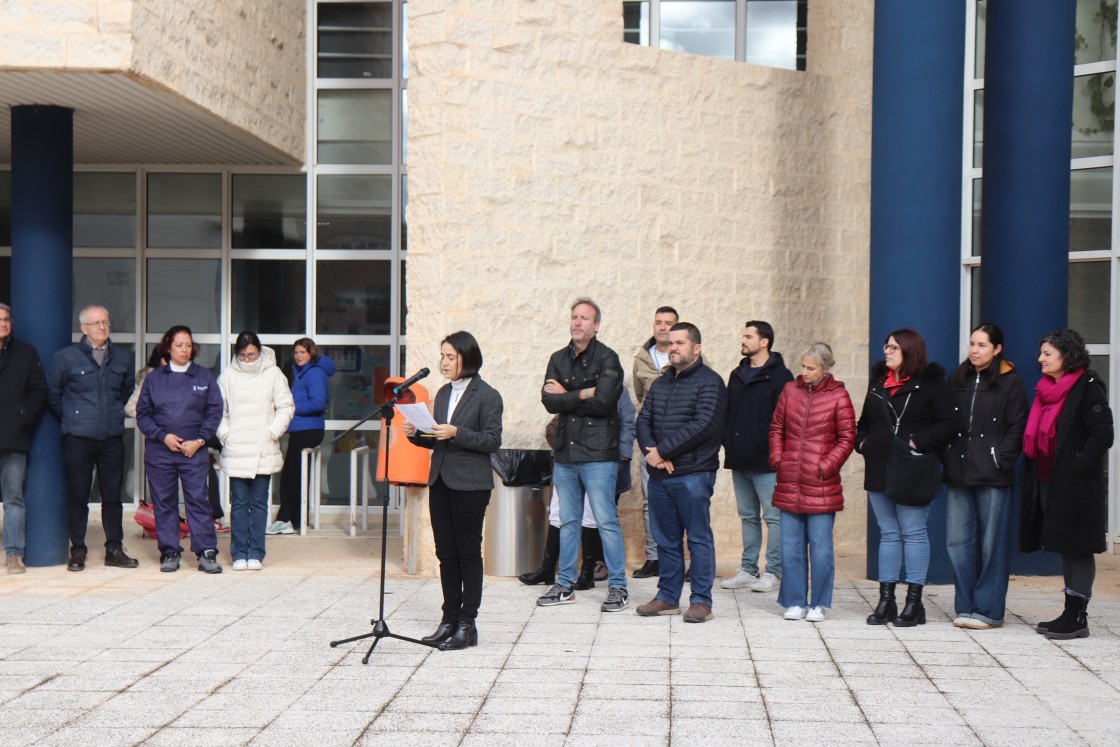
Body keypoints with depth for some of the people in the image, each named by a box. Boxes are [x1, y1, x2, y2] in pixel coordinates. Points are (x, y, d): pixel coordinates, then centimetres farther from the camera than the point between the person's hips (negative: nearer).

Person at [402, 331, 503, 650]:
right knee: (446, 553, 9)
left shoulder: (487, 396, -6)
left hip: (470, 484, -7)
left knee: (468, 553, -1)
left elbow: (492, 440, -12)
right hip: (440, 480, 7)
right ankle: (449, 619, 17)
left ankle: (467, 624, 5)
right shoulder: (443, 393, 15)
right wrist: (416, 434, 0)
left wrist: (457, 433, -22)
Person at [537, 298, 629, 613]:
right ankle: (564, 585, 20)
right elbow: (548, 401, -1)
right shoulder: (558, 359, 12)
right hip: (565, 452, 5)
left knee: (606, 521, -4)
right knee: (567, 521, 12)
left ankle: (617, 586, 3)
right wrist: (583, 394, -11)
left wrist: (565, 396, -6)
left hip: (598, 454, -5)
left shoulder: (607, 358, -3)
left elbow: (603, 402, -16)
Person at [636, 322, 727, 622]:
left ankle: (701, 600, 4)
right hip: (659, 474, 7)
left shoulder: (710, 382, -5)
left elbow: (703, 425, -17)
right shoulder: (661, 383, 19)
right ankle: (668, 597, 20)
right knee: (665, 539, 12)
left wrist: (662, 450, -16)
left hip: (693, 474, -7)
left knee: (699, 538, -1)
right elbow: (643, 420, 12)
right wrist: (651, 452, -9)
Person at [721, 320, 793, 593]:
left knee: (774, 517, -2)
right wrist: (728, 441, 6)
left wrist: (769, 447, -17)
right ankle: (748, 570, 20)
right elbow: (726, 411, 19)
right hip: (739, 459, 7)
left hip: (765, 461, -7)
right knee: (748, 516, 13)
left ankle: (774, 573, 4)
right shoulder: (737, 375, 15)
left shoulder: (779, 376, -7)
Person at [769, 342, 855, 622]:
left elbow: (847, 437, -1)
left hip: (821, 485, -3)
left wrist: (827, 466, -9)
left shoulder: (838, 396, -2)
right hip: (789, 484, 4)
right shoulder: (791, 390, 8)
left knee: (820, 546, 2)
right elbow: (776, 428, 14)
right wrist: (777, 459, 2)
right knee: (791, 545, 7)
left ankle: (819, 604, 13)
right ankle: (795, 602, 17)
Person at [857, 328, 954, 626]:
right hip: (879, 471, 6)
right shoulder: (878, 381, 14)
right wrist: (862, 442, 5)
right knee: (888, 534, 10)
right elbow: (864, 421, 23)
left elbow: (948, 422, -12)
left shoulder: (930, 383, -5)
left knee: (913, 533, 0)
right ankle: (886, 601, 14)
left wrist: (918, 443, -19)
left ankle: (914, 602, 6)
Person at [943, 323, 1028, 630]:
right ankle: (965, 607, 15)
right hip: (959, 473, 5)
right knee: (957, 541, 5)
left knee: (991, 543, 0)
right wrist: (945, 456, 3)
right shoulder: (957, 380, 13)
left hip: (993, 477, -5)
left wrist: (1000, 459, -11)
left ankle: (989, 610, 8)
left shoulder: (1010, 382, -1)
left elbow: (1018, 428, -4)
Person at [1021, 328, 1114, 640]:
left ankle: (1078, 617, 0)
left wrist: (1079, 469, -20)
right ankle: (1071, 614, 18)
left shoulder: (1087, 388, -10)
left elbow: (1103, 435, -16)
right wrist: (1033, 474, 12)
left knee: (1078, 549, -4)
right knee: (1066, 549, 12)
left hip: (1075, 486, -9)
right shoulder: (1047, 389, 15)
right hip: (1047, 482, 9)